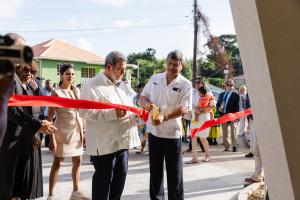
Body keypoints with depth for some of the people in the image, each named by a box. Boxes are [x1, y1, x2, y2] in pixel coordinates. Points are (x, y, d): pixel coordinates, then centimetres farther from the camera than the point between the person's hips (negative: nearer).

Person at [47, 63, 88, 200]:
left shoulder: (76, 91, 9)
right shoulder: (57, 93, -8)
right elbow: (50, 117, -11)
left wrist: (83, 131, 9)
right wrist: (52, 138, -17)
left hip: (77, 131, 6)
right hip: (62, 131, -6)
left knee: (77, 161, 12)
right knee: (57, 163, 1)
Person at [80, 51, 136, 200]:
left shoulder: (120, 86, 18)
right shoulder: (92, 85, -10)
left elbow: (128, 107, 23)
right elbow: (85, 111, -20)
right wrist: (113, 113, -25)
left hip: (122, 143, 8)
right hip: (105, 145, -8)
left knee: (119, 181, 15)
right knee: (103, 183, 4)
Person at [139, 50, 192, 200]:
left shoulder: (185, 84, -6)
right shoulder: (154, 78, 5)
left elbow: (184, 108, -14)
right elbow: (142, 97, 9)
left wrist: (164, 117, -29)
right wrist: (147, 104, -15)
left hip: (172, 133, -3)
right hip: (154, 131, 4)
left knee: (174, 173, 7)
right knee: (155, 170, 16)